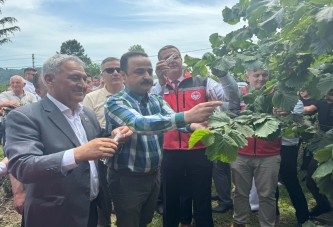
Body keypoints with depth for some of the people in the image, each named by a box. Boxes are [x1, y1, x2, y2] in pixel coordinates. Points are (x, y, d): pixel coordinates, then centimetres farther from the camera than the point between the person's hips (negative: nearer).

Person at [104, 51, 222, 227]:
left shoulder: (157, 100, 3)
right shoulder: (116, 102, -18)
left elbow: (173, 119, -13)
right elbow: (139, 123, -36)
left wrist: (192, 125, -38)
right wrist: (186, 116, -48)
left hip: (154, 175, 6)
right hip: (127, 179, -5)